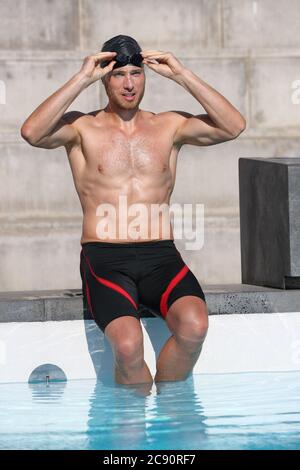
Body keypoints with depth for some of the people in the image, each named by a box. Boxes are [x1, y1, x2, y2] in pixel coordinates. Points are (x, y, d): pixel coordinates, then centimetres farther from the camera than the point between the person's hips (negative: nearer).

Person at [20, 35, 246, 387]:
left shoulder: (169, 126, 15)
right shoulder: (82, 128, 8)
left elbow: (233, 126, 1)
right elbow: (32, 132, -13)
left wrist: (183, 76, 0)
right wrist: (81, 79, -10)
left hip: (161, 256, 2)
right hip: (104, 258, -2)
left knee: (194, 325, -29)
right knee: (128, 345, -31)